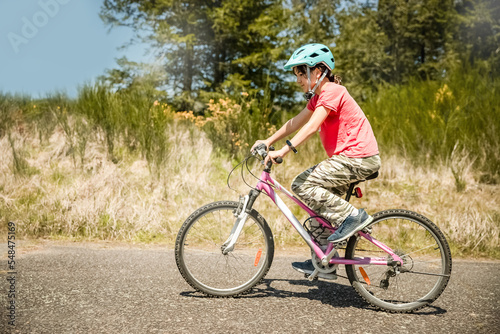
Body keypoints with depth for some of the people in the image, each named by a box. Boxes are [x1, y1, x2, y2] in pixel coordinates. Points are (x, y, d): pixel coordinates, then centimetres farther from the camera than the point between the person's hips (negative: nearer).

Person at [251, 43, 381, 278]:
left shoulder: (332, 91, -14)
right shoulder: (318, 95, 17)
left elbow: (312, 127, -26)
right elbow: (296, 122, 18)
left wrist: (284, 150, -31)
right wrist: (268, 141, 13)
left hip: (359, 158, -10)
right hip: (348, 157, 10)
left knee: (302, 185, -14)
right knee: (321, 204, 11)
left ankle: (352, 216, -10)